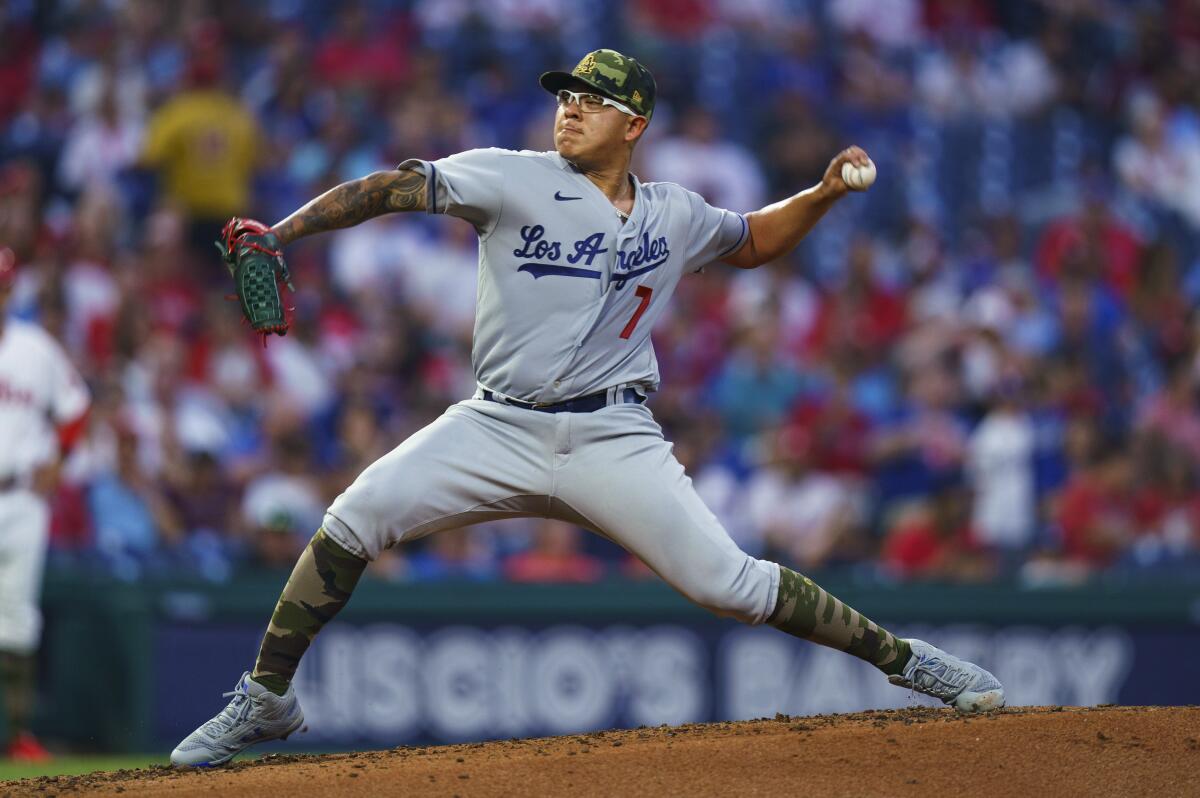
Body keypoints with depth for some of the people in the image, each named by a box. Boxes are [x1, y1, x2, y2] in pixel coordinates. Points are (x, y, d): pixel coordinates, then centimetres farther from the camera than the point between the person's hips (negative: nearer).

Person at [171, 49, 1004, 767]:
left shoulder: (675, 216, 8)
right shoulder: (514, 179, -3)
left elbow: (752, 239, 28)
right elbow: (398, 187, -12)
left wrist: (824, 194, 9)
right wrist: (280, 234, -24)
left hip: (614, 438, 1)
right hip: (498, 430, -1)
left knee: (729, 582, -9)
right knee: (355, 519, -16)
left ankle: (901, 658, 7)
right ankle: (265, 699, -2)